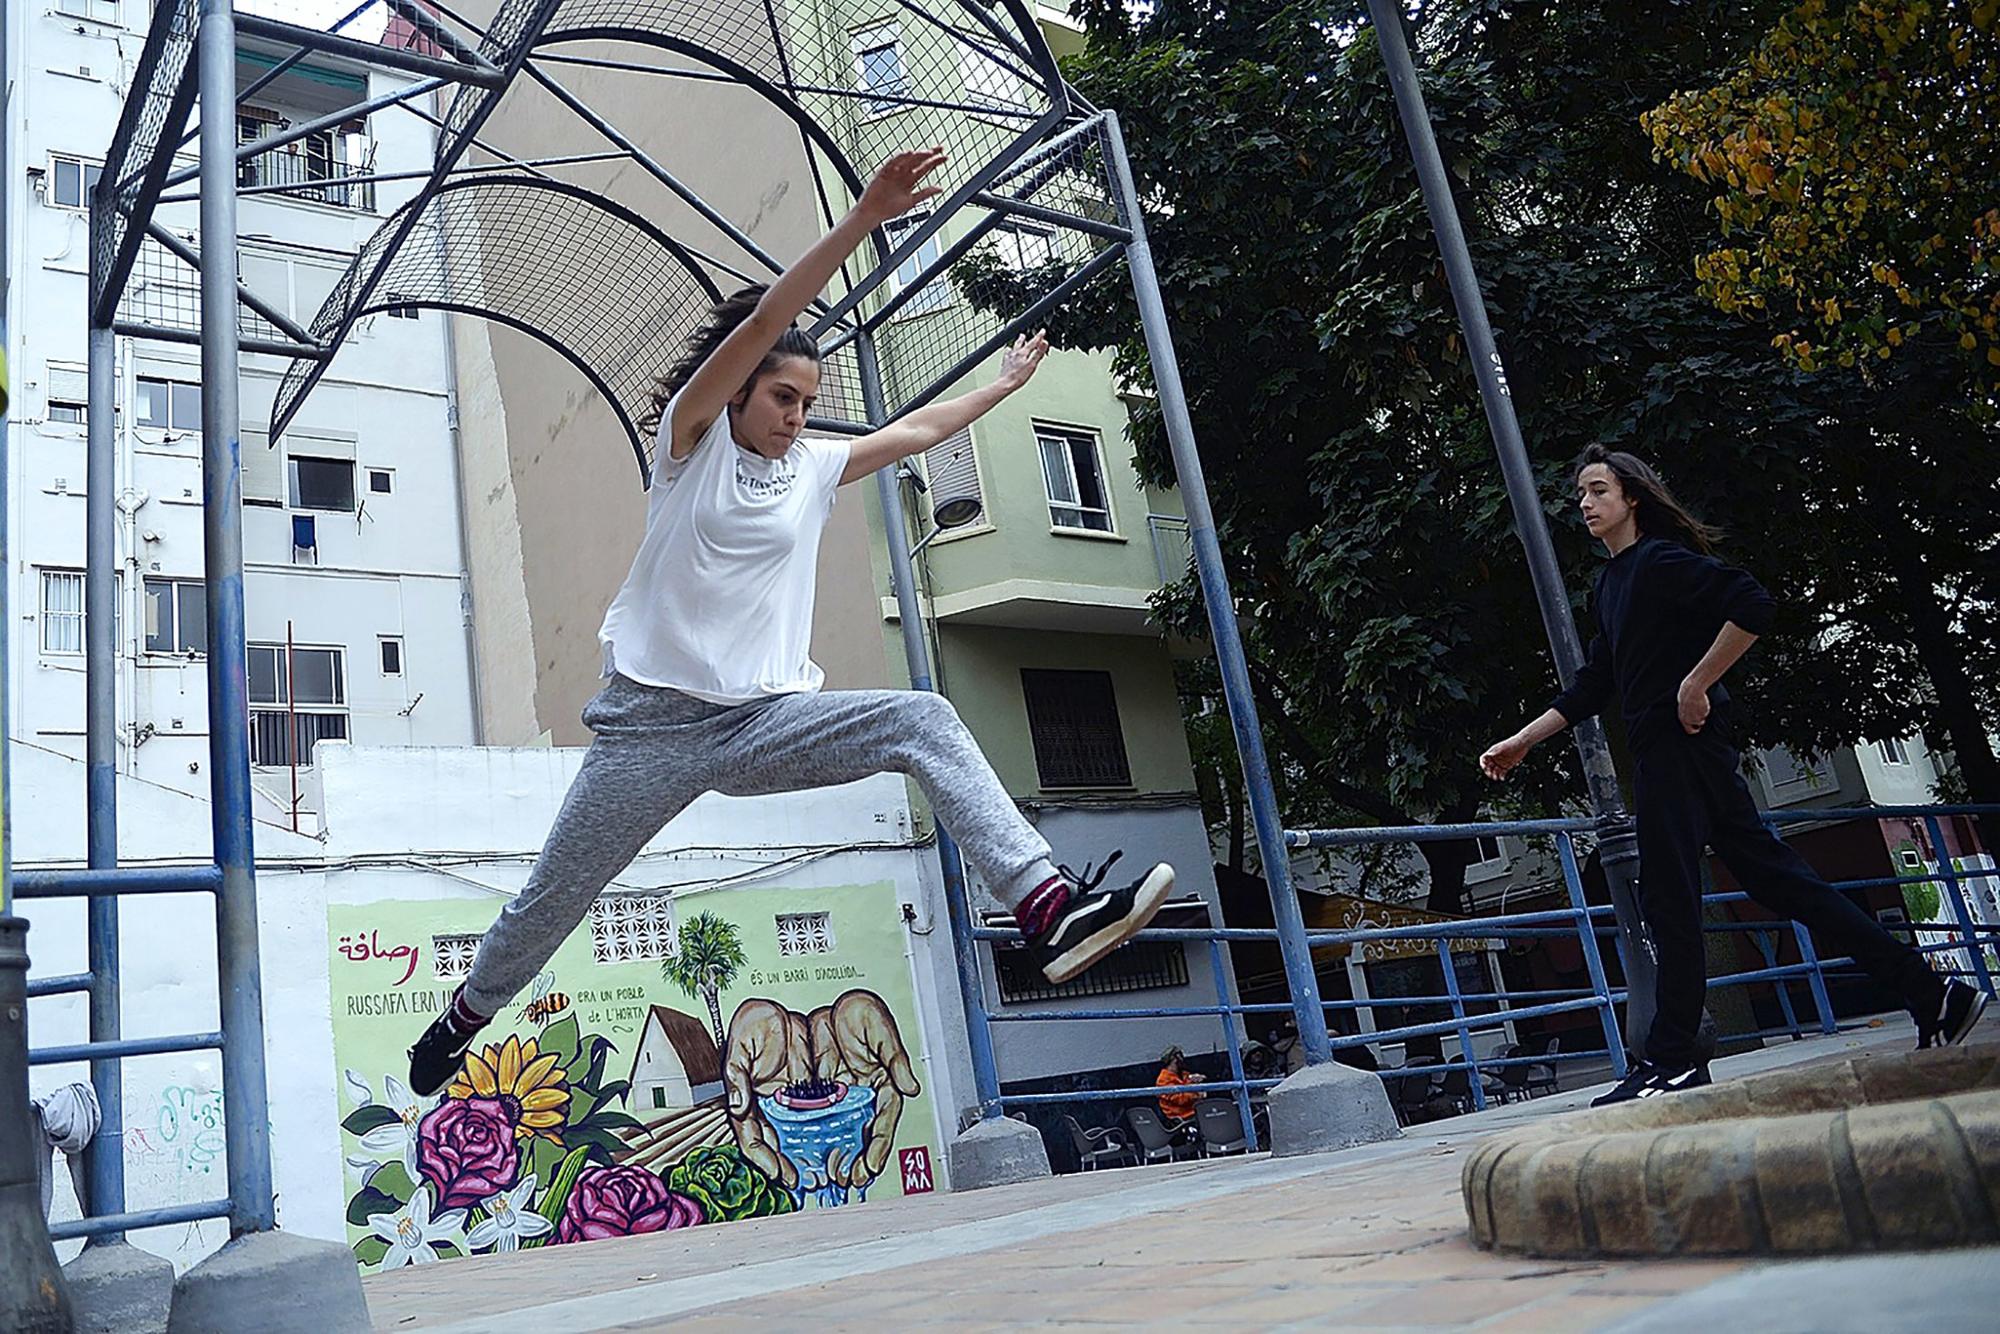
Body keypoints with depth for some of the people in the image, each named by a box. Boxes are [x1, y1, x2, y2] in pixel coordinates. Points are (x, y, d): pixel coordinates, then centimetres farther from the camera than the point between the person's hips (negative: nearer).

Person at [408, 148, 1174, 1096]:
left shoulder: (813, 469, 13)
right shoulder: (691, 436, 0)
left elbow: (917, 430, 27)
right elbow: (761, 324, -13)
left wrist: (1006, 383, 33)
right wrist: (864, 217, -21)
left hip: (766, 721, 4)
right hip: (653, 723, -3)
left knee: (925, 722, -19)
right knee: (549, 903, 8)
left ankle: (1049, 909, -29)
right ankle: (464, 1017, 38)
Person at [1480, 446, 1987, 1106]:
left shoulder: (1662, 559, -8)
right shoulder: (1612, 581, 20)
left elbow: (1752, 605, -22)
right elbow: (1593, 684, 24)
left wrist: (1695, 685, -19)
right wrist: (1521, 742, 21)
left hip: (1680, 745, -10)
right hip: (1661, 750, 10)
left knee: (1668, 897, -7)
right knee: (1775, 878, 9)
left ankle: (1673, 1060, -1)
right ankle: (1929, 994, 12)